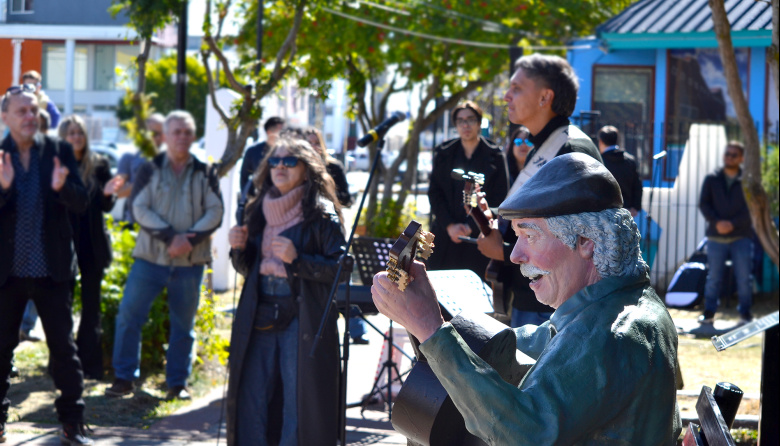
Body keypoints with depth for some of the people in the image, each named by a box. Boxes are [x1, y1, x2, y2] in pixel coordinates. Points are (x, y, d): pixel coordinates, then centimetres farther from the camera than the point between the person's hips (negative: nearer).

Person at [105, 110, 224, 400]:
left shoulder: (205, 173, 8)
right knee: (129, 315, -6)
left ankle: (177, 383, 15)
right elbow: (139, 209, -4)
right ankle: (124, 378, 3)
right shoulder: (150, 170, 5)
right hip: (150, 257, -1)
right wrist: (170, 237, -16)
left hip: (190, 261, 1)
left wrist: (190, 238, -15)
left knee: (183, 324, 6)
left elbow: (215, 213, 1)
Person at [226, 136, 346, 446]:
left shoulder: (321, 214, -4)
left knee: (297, 405, -4)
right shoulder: (261, 211, 13)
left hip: (302, 322, -5)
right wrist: (239, 248, 0)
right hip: (260, 319, 6)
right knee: (250, 400, 5)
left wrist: (296, 259, -20)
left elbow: (340, 267, -9)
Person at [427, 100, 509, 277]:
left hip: (479, 237, -2)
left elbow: (499, 199, 0)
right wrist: (450, 225, -6)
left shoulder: (494, 156, 3)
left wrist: (471, 227, -8)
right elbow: (434, 193, 8)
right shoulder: (443, 153, 11)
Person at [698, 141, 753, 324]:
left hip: (741, 236, -1)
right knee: (714, 277, 4)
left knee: (744, 277, -2)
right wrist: (717, 221, -13)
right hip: (716, 237, 1)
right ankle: (709, 312, 11)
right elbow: (703, 204, 3)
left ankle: (745, 313, 7)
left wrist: (733, 223, -15)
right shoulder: (712, 179, 9)